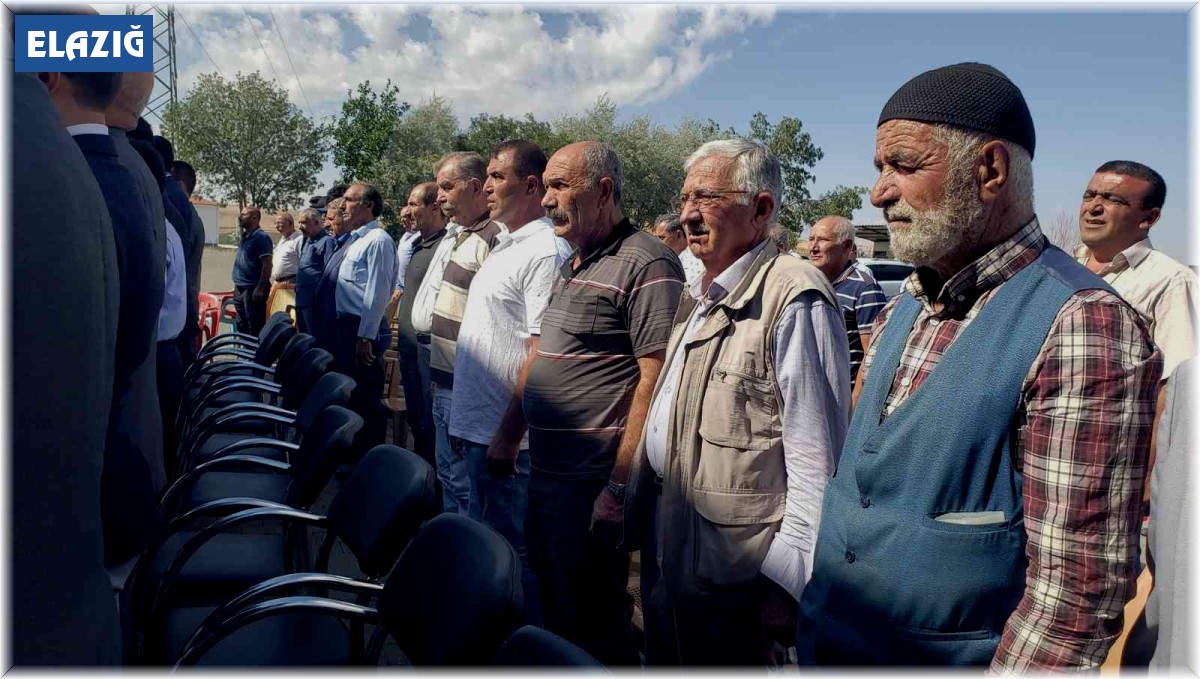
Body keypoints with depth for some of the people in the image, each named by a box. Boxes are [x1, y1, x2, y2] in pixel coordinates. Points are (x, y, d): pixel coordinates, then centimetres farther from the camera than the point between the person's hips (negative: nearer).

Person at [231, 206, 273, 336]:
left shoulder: (261, 237, -13)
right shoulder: (245, 236, 14)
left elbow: (267, 265, -18)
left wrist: (260, 289, -23)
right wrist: (237, 286, 17)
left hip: (253, 289, -9)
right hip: (240, 288, 9)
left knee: (255, 329, -5)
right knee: (242, 325, 16)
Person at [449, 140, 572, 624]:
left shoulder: (545, 252, -17)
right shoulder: (504, 245, 14)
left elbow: (542, 352, -22)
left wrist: (509, 434, -22)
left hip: (506, 437, -10)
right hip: (476, 428, 10)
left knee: (511, 550, 2)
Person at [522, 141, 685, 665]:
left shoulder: (645, 263, -16)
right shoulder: (574, 265, 14)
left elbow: (655, 380, -21)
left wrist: (620, 486, -22)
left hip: (592, 482, -9)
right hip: (546, 472, 9)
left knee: (593, 626, 6)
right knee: (552, 607, 22)